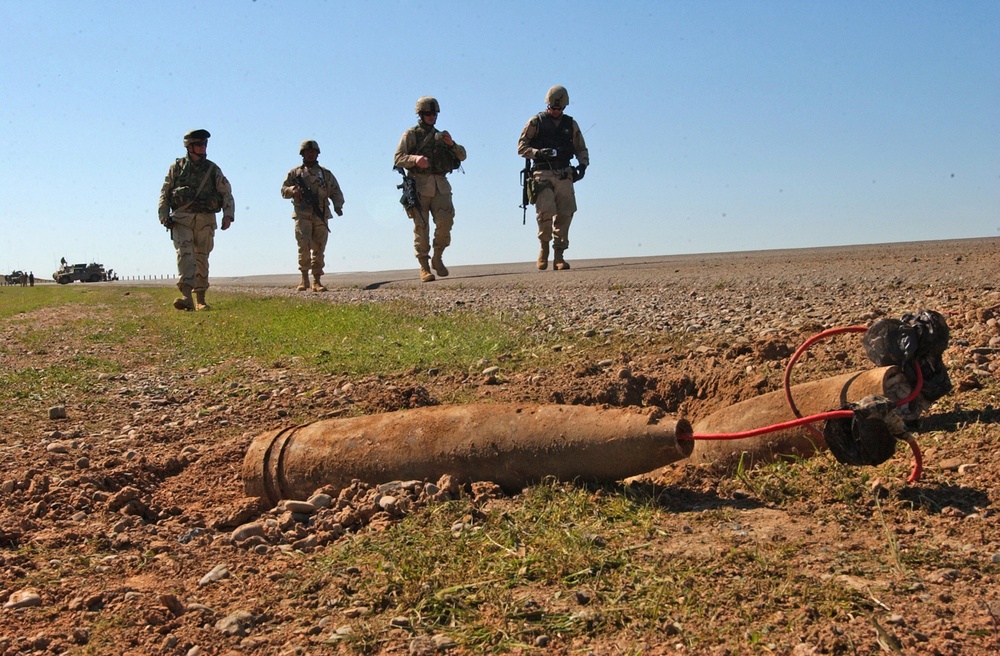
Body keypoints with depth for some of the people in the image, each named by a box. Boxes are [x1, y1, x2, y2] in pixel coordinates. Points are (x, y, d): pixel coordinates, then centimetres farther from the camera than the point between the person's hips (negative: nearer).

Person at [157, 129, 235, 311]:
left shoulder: (213, 169, 10)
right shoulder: (176, 168, 8)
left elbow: (226, 193, 8)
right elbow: (164, 193, 9)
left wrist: (228, 214, -6)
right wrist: (164, 216, -3)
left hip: (205, 220, 2)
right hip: (181, 219, -2)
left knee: (202, 258, 5)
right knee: (185, 253, -17)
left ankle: (200, 299, 13)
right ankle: (186, 296, -29)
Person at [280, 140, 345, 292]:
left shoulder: (326, 174, 17)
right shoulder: (295, 173, 15)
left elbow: (336, 192, 15)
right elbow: (283, 190, 14)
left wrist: (338, 205, -4)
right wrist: (293, 190, -8)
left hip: (321, 216, 2)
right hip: (303, 215, -2)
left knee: (319, 249, 0)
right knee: (304, 246, -14)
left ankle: (317, 281, 4)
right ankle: (304, 279, -5)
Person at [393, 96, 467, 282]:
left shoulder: (440, 135, 20)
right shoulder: (411, 134, 7)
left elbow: (462, 156, 16)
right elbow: (398, 159, -1)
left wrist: (452, 144, -3)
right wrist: (415, 159, -19)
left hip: (440, 186, 3)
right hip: (420, 185, -3)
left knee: (445, 222, -9)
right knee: (421, 227, -5)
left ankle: (437, 258, 11)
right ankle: (424, 267, 1)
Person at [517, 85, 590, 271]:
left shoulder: (571, 124, 17)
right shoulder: (536, 122, 7)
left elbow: (581, 149, 22)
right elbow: (521, 147, 4)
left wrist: (583, 165, 2)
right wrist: (539, 153, -14)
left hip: (564, 175, 3)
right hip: (542, 174, -3)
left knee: (565, 214, -3)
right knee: (545, 211, -18)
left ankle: (558, 256, 4)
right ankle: (544, 246, 8)